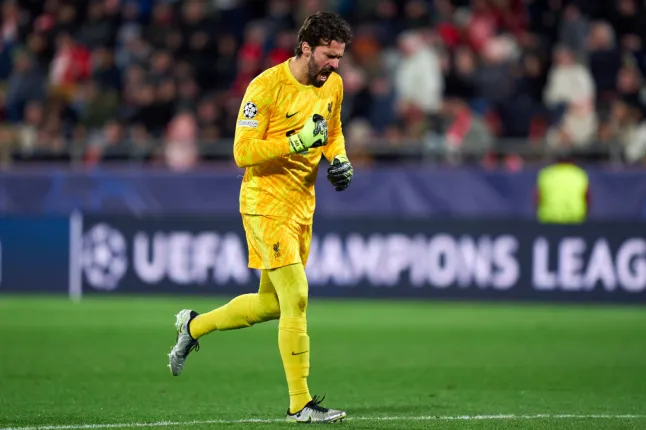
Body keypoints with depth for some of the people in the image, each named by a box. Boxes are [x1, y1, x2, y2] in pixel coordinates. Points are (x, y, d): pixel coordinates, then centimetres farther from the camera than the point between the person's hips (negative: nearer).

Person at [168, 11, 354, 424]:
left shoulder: (333, 85, 5)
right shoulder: (266, 87, -18)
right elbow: (243, 151, -20)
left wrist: (338, 158, 2)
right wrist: (296, 143, -29)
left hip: (303, 205, 8)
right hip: (267, 204, -8)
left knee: (271, 305, 14)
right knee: (296, 300, -12)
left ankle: (194, 325, 36)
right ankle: (300, 403, -6)